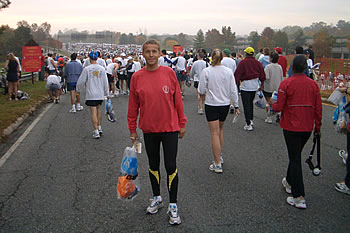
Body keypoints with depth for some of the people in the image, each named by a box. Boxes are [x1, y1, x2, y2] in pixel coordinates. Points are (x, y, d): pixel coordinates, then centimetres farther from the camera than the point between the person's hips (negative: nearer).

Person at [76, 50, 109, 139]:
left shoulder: (87, 69, -8)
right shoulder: (102, 69, 0)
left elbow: (81, 81, -3)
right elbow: (105, 82, 5)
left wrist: (78, 89, 16)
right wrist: (107, 93, 15)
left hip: (91, 94, -3)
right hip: (100, 94, 3)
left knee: (93, 112, -3)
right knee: (98, 109, 20)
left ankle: (96, 132, -4)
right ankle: (99, 128, 22)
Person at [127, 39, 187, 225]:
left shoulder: (169, 73, -5)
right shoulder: (137, 77, -3)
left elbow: (177, 99, 1)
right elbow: (133, 106, 3)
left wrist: (182, 123, 3)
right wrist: (132, 130, 6)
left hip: (170, 128, -2)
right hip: (149, 129, 2)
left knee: (171, 167, 1)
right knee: (153, 165, 16)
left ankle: (173, 206, 15)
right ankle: (156, 198, 35)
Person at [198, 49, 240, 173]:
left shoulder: (206, 71, -11)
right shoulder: (229, 71, -2)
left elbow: (201, 90, -7)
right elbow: (233, 90, 1)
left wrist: (203, 94, 16)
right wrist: (236, 106, 10)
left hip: (211, 105, -3)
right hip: (225, 104, 4)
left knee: (215, 133, -1)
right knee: (220, 129, 23)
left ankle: (217, 164, 1)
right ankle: (219, 156, 31)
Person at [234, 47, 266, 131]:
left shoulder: (243, 63, -10)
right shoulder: (257, 63, 5)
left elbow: (237, 75, -10)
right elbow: (262, 75, 11)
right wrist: (261, 85, 21)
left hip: (245, 86, -5)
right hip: (254, 86, 5)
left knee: (246, 105, -2)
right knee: (250, 103, 22)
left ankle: (248, 124, -3)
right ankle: (251, 120, 28)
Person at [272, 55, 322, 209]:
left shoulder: (286, 83, -12)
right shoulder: (313, 84, 2)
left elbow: (279, 107, -13)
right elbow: (318, 108, 5)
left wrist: (272, 105, 10)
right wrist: (317, 127, 15)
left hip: (291, 127, -5)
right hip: (308, 127, 5)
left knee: (295, 159, -1)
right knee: (296, 155, 22)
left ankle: (299, 197, -2)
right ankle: (289, 182, 42)